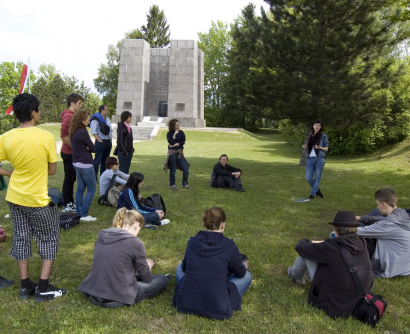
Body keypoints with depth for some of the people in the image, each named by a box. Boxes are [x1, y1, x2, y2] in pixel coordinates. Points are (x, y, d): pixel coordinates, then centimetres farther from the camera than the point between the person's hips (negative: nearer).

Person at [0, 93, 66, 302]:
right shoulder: (46, 137, -16)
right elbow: (52, 170, -8)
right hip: (37, 199, -5)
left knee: (21, 238, 16)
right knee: (49, 238, 11)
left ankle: (25, 286, 25)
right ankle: (43, 289, 12)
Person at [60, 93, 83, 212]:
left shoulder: (73, 115, 14)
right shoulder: (68, 116, -17)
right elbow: (63, 135, -24)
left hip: (72, 153, 10)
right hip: (69, 153, -10)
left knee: (72, 178, 15)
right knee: (69, 178, -2)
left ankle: (70, 202, 26)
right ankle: (66, 205, 8)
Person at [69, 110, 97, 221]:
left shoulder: (73, 132, 8)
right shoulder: (83, 133, -19)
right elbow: (93, 148, -15)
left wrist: (85, 147, -9)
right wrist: (88, 148, 4)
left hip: (77, 164, 9)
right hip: (85, 165, -9)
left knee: (80, 189, 14)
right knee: (91, 189, 1)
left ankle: (78, 213, 19)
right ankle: (84, 214, 1)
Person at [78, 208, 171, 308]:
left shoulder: (102, 236, 4)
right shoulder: (135, 243, -13)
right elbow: (146, 278, -1)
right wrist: (148, 266, 21)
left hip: (92, 295, 7)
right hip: (117, 299, -7)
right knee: (162, 280, 10)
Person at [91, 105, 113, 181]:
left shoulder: (107, 119, 16)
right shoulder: (96, 119, -9)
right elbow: (94, 132, -16)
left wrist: (110, 139, 11)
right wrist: (101, 141, -18)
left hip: (108, 142, 8)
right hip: (101, 142, -8)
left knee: (105, 161, 13)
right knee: (97, 161, -6)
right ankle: (94, 178, -3)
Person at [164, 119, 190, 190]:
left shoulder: (181, 133, 8)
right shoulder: (169, 133, 0)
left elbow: (183, 142, -1)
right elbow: (171, 143, -14)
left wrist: (176, 144, -12)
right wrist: (174, 135, -16)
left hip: (179, 153, 3)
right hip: (172, 153, -3)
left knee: (186, 169, -3)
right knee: (173, 170, 2)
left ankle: (185, 184, 11)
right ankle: (172, 185, 17)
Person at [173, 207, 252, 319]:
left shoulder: (192, 242, 0)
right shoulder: (229, 246, -9)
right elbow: (241, 273, 7)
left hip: (185, 302, 3)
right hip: (216, 308, -3)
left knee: (180, 267, 29)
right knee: (247, 276, 15)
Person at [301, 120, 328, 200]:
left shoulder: (323, 136, -1)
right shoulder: (310, 135, 13)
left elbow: (326, 148, 0)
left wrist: (320, 147, -20)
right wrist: (306, 146, 2)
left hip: (320, 158, -4)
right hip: (311, 158, 4)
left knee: (317, 177, -1)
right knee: (308, 178, -2)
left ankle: (312, 194, 10)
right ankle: (316, 190, 23)